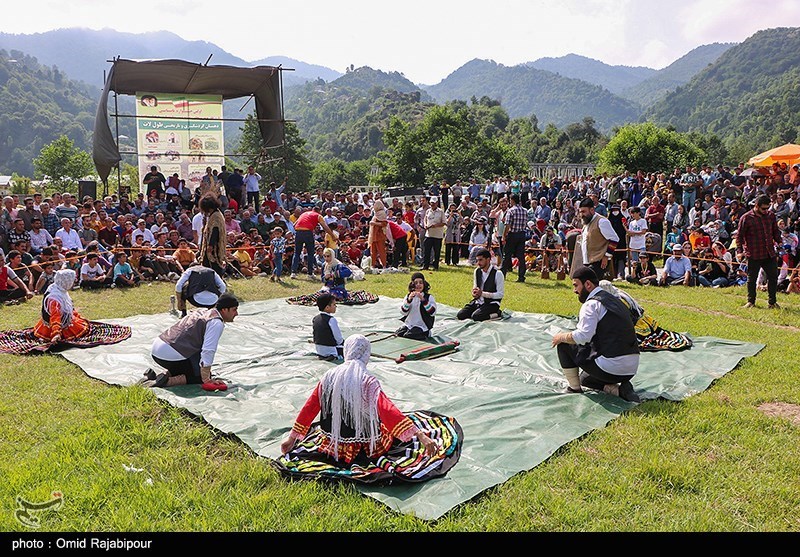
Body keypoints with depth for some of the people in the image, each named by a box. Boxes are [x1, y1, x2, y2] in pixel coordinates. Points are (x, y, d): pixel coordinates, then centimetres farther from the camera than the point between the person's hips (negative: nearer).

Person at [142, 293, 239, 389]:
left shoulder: (202, 312, 19)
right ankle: (167, 381, -13)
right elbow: (208, 351, -18)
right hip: (172, 355, -9)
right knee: (202, 375, 4)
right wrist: (206, 380, -12)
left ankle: (154, 376, 12)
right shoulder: (217, 323, -10)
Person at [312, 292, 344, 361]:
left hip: (319, 351, 8)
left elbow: (316, 337, 11)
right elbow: (339, 339, -15)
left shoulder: (315, 319, 4)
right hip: (332, 352, -8)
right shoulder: (331, 320, -19)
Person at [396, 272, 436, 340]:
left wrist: (423, 299, -25)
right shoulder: (409, 296, 8)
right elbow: (403, 312, -3)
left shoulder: (429, 297, -3)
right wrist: (409, 300, -18)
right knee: (397, 334, -16)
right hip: (408, 324, 4)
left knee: (407, 337, -25)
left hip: (422, 326, -4)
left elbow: (432, 312, -17)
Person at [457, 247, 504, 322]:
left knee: (476, 317, -29)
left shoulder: (497, 273, -15)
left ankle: (496, 313, -6)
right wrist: (474, 292, -7)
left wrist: (482, 293, -20)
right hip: (478, 301, 6)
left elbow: (500, 294, -14)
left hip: (491, 304, -6)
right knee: (460, 315, -13)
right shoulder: (477, 271, 3)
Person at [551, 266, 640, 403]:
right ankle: (619, 390, 8)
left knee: (563, 344, 5)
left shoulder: (591, 304, -11)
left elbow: (583, 336, -22)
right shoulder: (614, 300, 18)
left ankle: (574, 389, 11)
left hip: (609, 368, -9)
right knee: (585, 379, 33)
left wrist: (561, 337, -3)